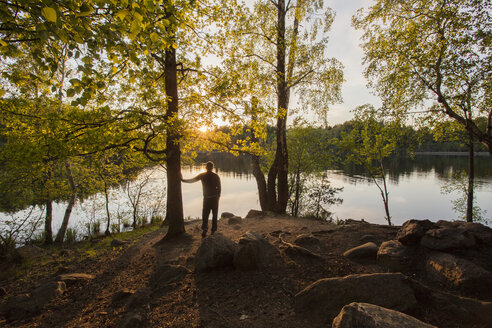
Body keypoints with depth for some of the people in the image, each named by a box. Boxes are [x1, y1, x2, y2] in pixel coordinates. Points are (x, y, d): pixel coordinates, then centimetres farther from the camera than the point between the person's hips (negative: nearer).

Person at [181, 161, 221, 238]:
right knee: (214, 215, 9)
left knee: (205, 215, 7)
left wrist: (183, 180, 13)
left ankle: (204, 229, -10)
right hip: (215, 197, 0)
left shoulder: (202, 175, -1)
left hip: (206, 198, 0)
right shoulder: (216, 176, -2)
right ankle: (213, 230, 10)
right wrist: (218, 197, 9)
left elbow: (192, 180, 2)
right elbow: (219, 188, -2)